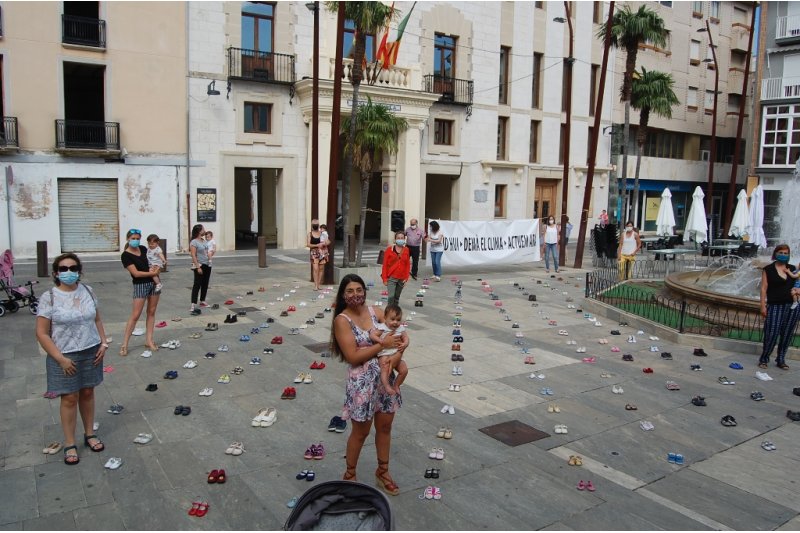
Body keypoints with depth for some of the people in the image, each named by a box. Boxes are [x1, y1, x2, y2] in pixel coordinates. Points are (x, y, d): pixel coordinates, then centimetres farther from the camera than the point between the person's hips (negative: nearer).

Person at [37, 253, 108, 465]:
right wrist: (60, 358, -15)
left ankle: (89, 434, 30)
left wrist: (103, 344, 1)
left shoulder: (88, 291, 0)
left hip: (91, 352, 4)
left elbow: (97, 320, 11)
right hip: (65, 356, -3)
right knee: (70, 398, 3)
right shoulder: (49, 298, -12)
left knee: (87, 393, 14)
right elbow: (42, 334, -11)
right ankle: (69, 444, 18)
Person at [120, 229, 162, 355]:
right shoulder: (126, 255, -12)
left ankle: (149, 340, 15)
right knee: (135, 315, -6)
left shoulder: (143, 249, 5)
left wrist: (155, 268, 0)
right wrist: (152, 273, -13)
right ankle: (124, 344, 1)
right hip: (140, 285, -6)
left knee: (151, 312, 8)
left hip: (153, 282, 6)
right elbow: (136, 273, -18)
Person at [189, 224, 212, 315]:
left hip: (207, 265, 8)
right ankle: (193, 305, -15)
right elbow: (193, 255, -18)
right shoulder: (194, 242, -12)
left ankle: (202, 301, 29)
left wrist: (210, 259, 11)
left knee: (205, 284, 15)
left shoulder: (204, 241, 12)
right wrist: (198, 267, -23)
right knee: (197, 284, -12)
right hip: (199, 265, -8)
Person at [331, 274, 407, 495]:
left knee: (385, 426, 18)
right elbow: (353, 357, -20)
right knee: (361, 432, 11)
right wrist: (383, 345, -20)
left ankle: (383, 472, 39)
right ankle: (349, 475, 34)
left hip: (385, 378, 5)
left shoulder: (376, 311, 1)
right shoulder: (342, 320, -14)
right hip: (362, 382, -5)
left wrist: (399, 350, -19)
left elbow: (399, 333, 3)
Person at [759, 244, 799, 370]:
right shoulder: (768, 269, 1)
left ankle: (781, 360, 18)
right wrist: (763, 306, -9)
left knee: (787, 334, 6)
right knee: (772, 333, -9)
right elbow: (764, 288, -2)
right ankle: (764, 359, 5)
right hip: (775, 306, -4)